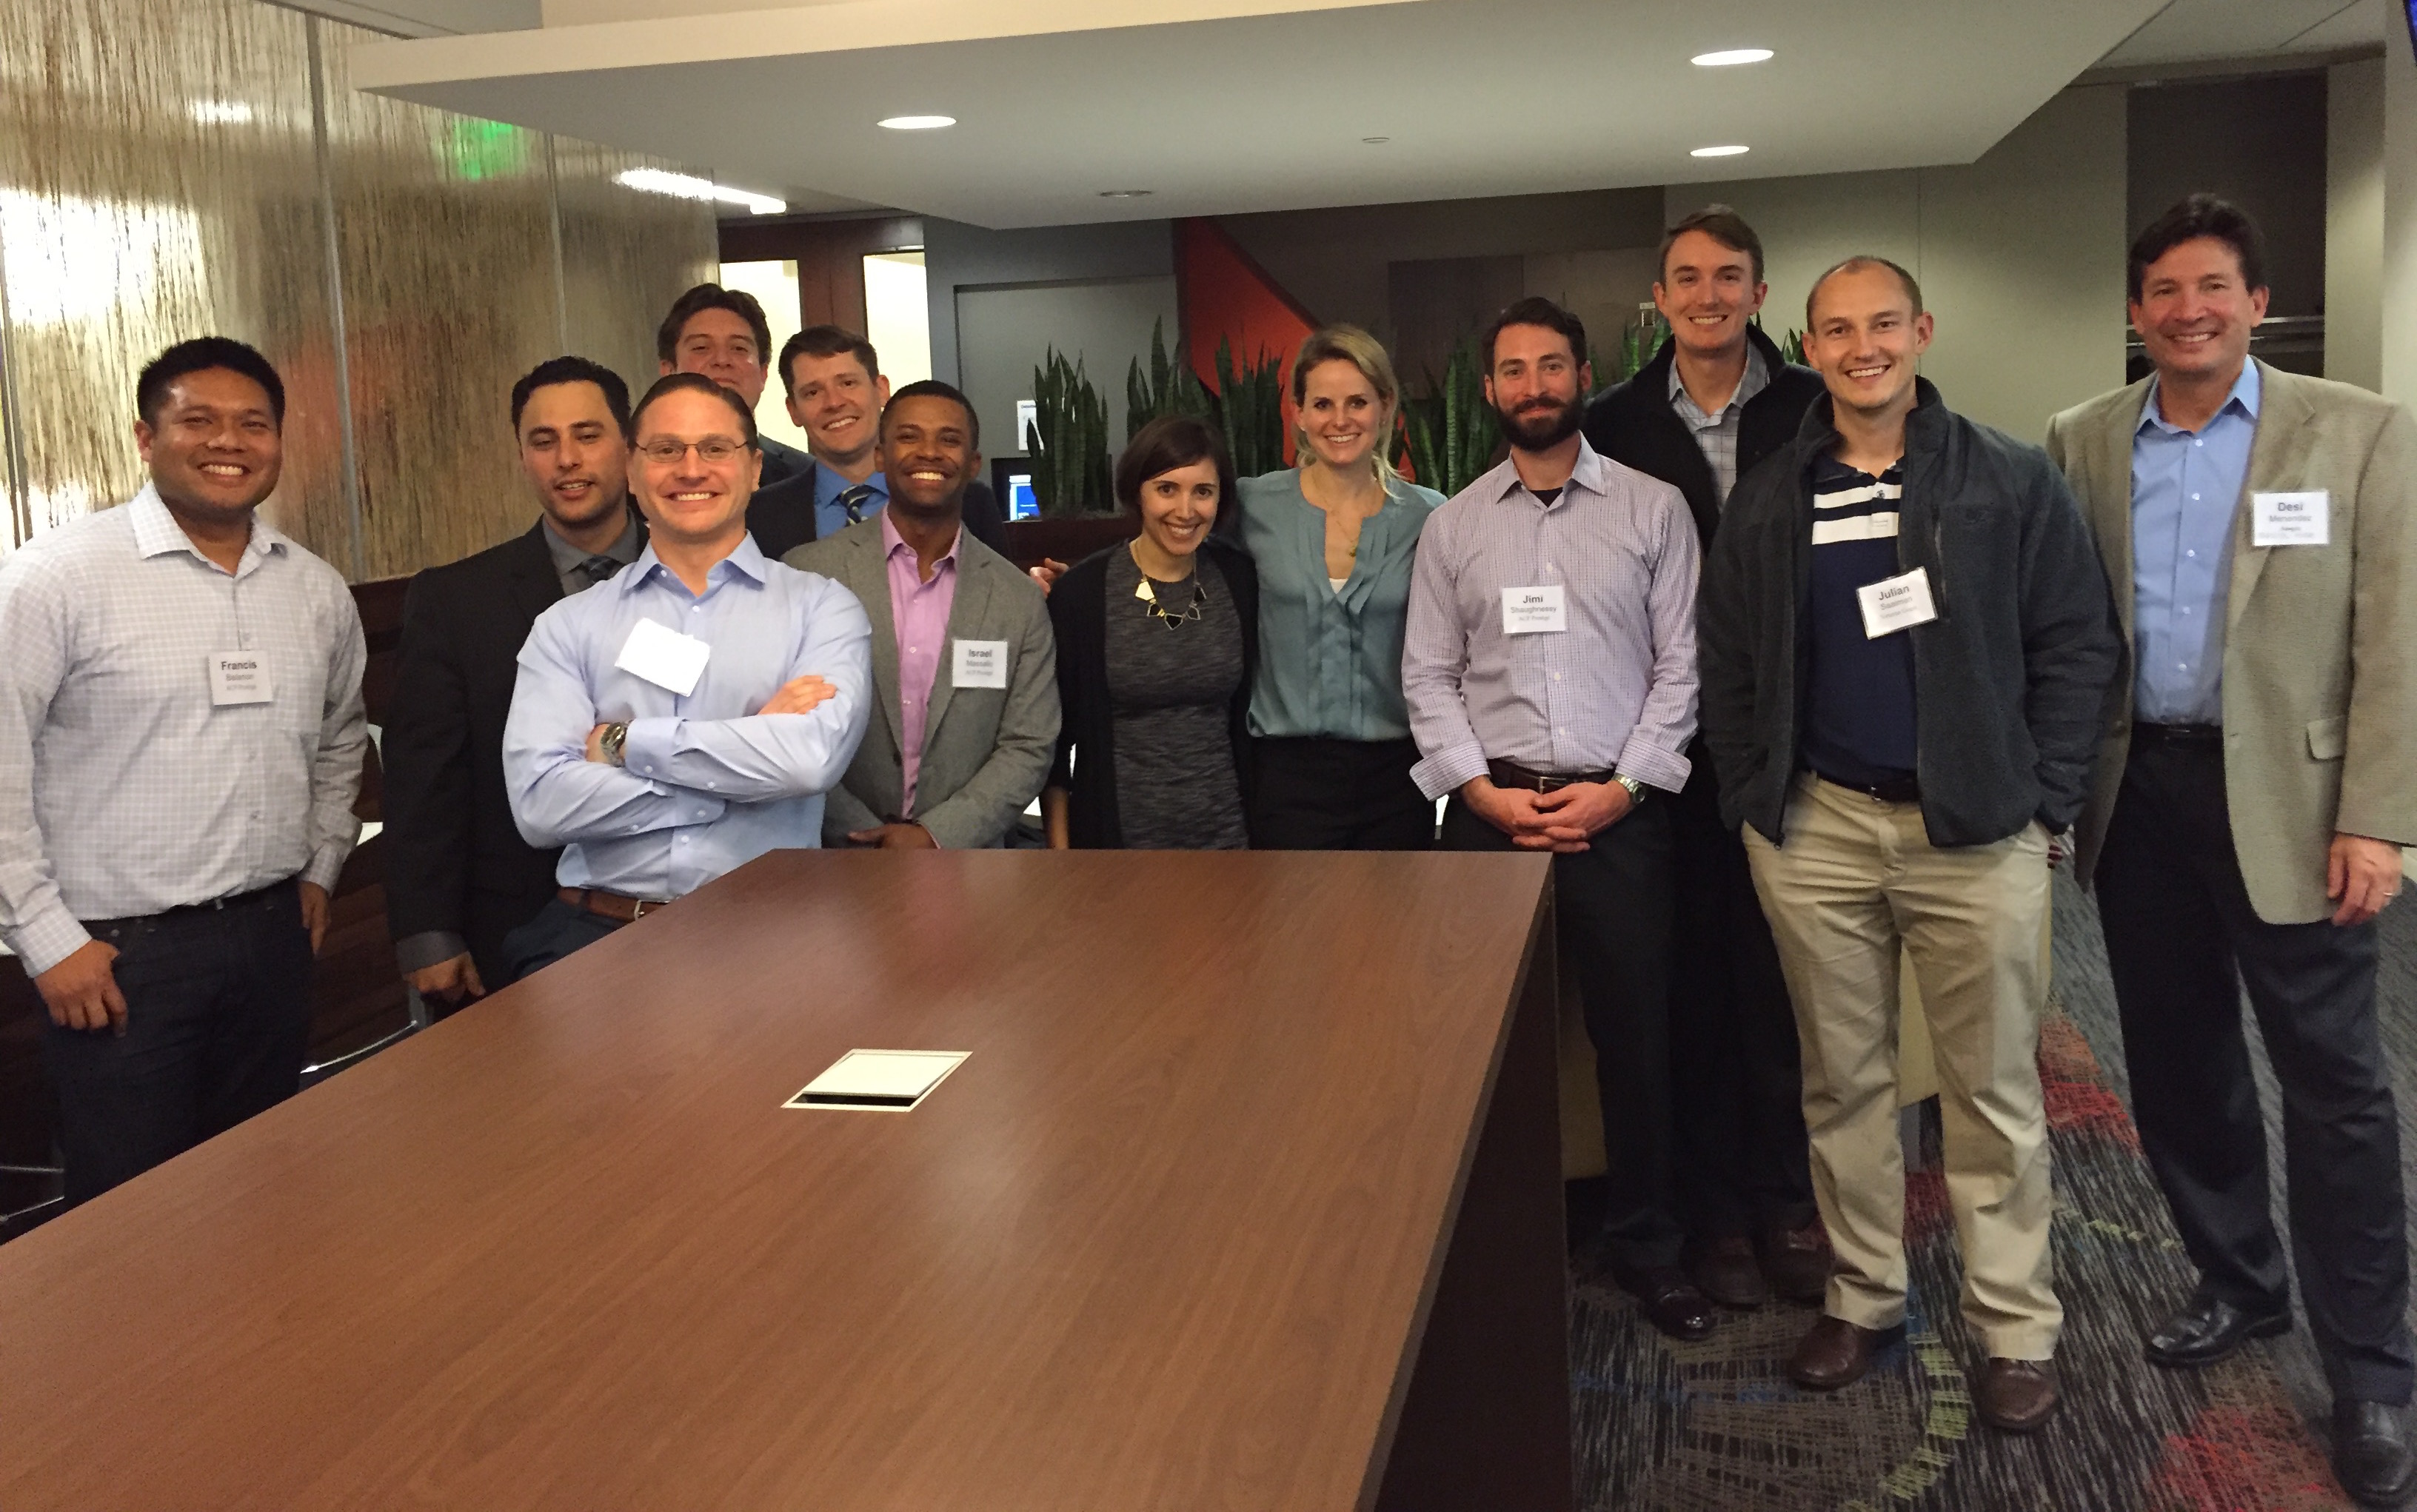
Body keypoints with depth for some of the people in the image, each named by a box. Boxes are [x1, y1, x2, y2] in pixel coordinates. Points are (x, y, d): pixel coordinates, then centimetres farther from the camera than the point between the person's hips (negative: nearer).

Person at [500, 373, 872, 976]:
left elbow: (814, 756, -12)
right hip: (597, 930, 1)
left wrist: (624, 742, -3)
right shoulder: (567, 627, 11)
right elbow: (539, 802, -4)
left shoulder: (820, 608, 7)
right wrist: (740, 771, -6)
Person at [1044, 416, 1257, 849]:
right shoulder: (1082, 590, -9)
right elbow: (1055, 731, -3)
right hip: (1117, 834, -2)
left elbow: (1252, 707, 9)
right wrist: (1059, 846, -5)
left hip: (1225, 830, 3)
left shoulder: (1241, 580, -1)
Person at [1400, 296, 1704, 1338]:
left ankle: (1645, 1245, 22)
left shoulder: (1653, 509, 4)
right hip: (1490, 811, 1)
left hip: (1619, 810, -1)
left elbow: (1681, 664, 0)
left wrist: (1621, 787, -9)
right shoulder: (1453, 525, 9)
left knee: (1636, 1035, 5)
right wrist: (1483, 789, -6)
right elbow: (1428, 675, 6)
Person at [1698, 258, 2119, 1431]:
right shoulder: (1764, 504, 7)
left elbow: (2076, 644, 0)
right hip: (1815, 828, 3)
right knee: (1841, 1079, 11)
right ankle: (1864, 1293, 26)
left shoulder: (2013, 483, 0)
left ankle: (2015, 1326, 17)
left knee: (1992, 1086, 4)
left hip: (1976, 829, -2)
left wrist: (2042, 796, -6)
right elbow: (1727, 665, 11)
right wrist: (1754, 797, 3)